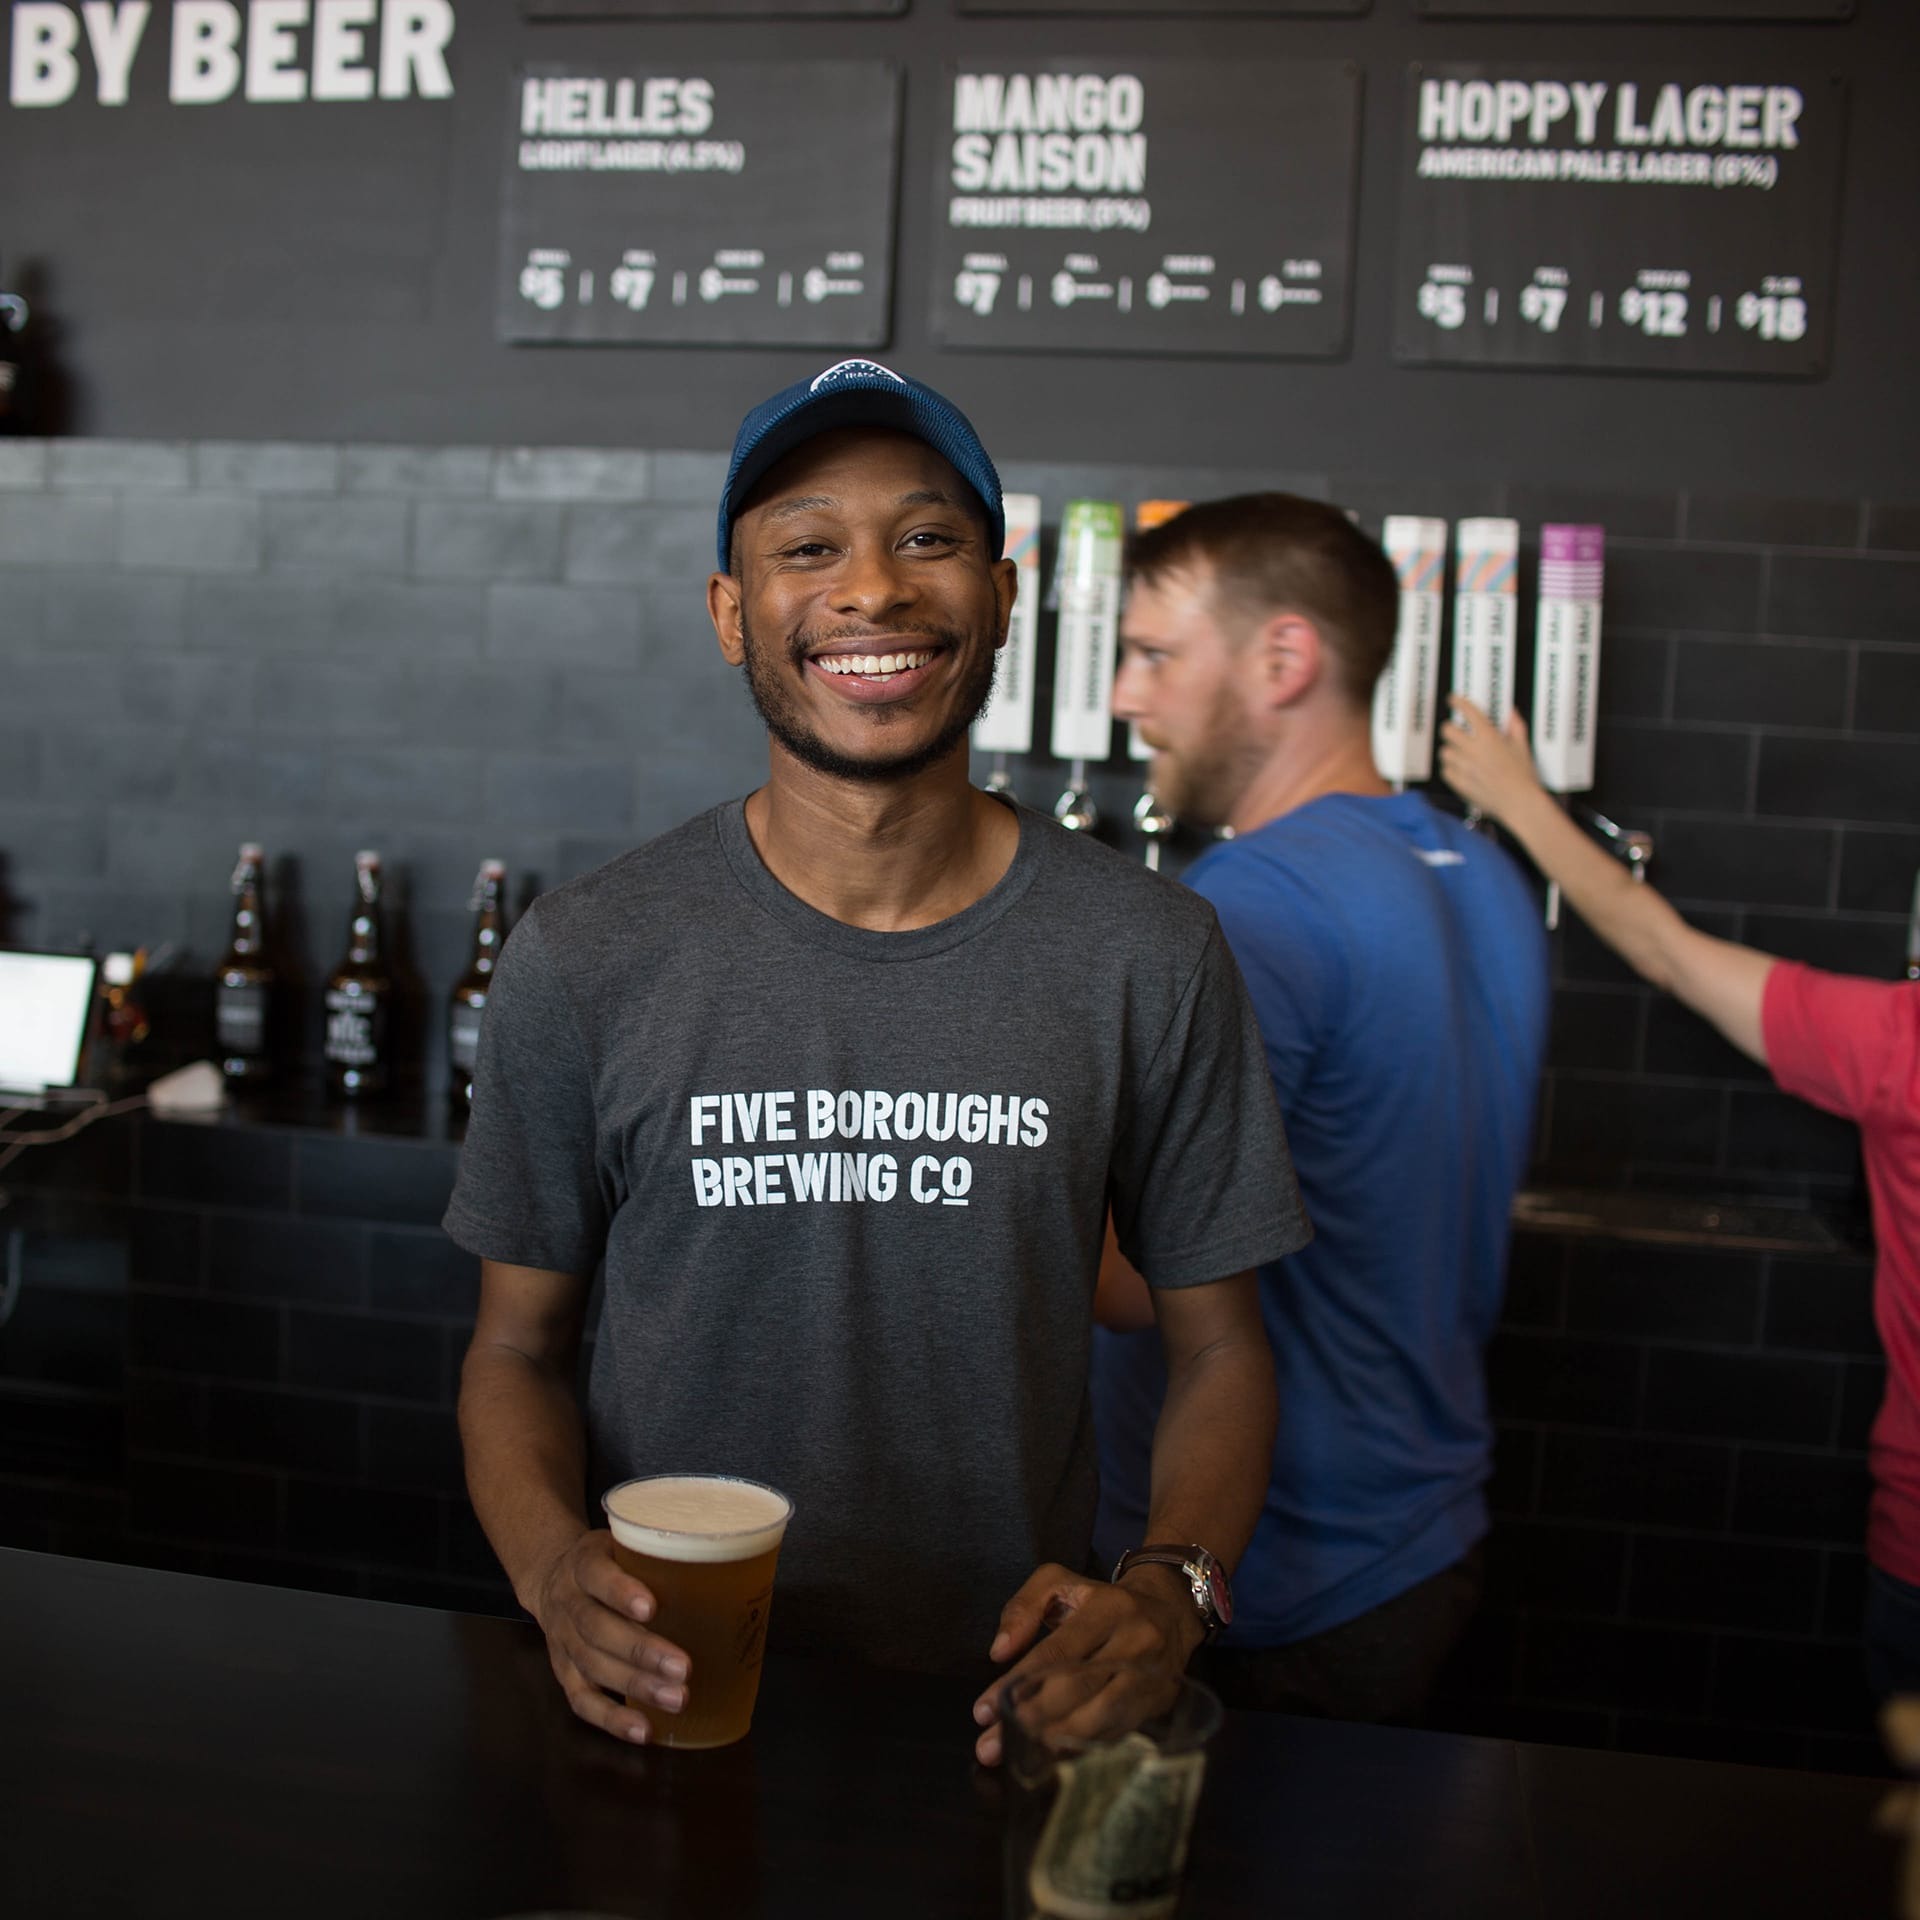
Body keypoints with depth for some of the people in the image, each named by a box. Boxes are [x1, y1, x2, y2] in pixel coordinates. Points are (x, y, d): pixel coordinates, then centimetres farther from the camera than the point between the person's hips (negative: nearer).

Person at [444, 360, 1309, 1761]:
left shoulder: (1147, 955, -5)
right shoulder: (585, 961, -5)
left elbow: (1218, 1344, 3)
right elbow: (518, 1348, 3)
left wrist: (1172, 1591, -15)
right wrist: (555, 1568, -16)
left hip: (1000, 1710, 1)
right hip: (664, 1693, 0)